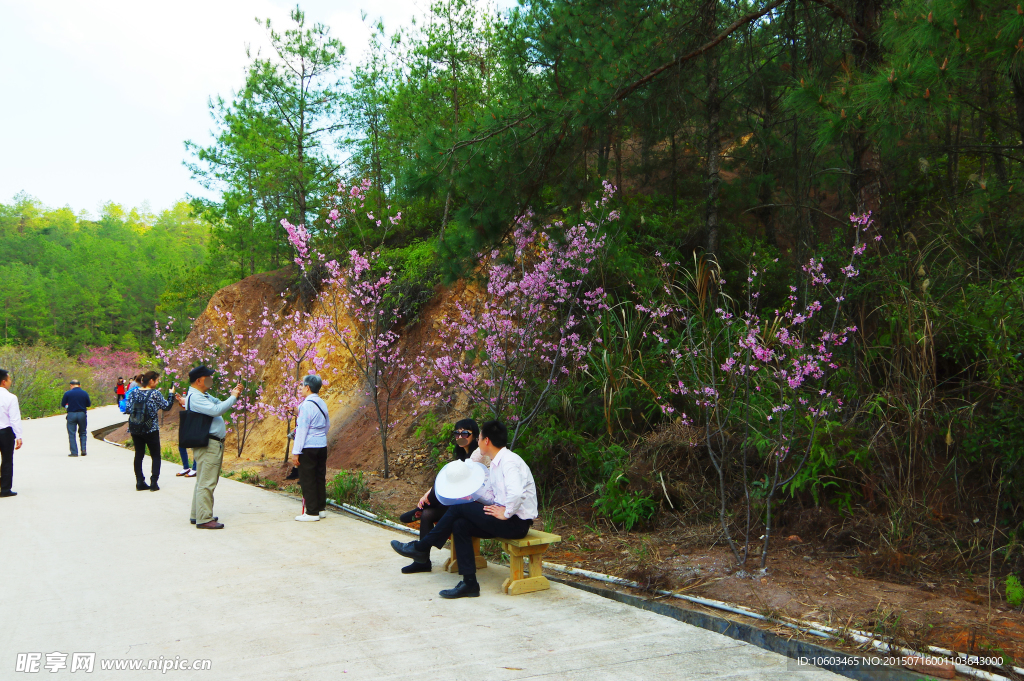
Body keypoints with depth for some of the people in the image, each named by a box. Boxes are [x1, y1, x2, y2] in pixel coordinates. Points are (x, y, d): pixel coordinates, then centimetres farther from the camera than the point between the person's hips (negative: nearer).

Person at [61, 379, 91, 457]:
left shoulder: (67, 393, -5)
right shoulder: (85, 393, 1)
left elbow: (63, 404, 2)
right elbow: (88, 404, 9)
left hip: (71, 414, -2)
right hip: (82, 414, 2)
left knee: (71, 434, 3)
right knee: (83, 433, 15)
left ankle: (74, 452, 0)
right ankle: (83, 449, 3)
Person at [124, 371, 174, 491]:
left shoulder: (133, 393, 3)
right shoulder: (155, 393, -9)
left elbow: (128, 408, -1)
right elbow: (166, 406, 0)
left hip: (135, 429, 4)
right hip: (151, 429, -4)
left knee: (139, 455, 12)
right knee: (155, 456, 6)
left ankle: (139, 482, 10)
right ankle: (153, 482, -2)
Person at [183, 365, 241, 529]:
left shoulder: (204, 396, 17)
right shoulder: (195, 397, -16)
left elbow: (219, 404, 23)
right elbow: (216, 410, -26)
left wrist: (234, 394, 7)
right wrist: (233, 397, -16)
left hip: (214, 444, 11)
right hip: (207, 445, -11)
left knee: (203, 481, 16)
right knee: (206, 483, -10)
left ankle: (197, 515, 23)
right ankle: (204, 519, -9)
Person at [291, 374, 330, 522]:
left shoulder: (306, 405, -15)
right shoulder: (322, 403, 9)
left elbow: (302, 429, -17)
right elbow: (327, 426, 19)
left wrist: (296, 452, -14)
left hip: (308, 448, -8)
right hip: (322, 446, 8)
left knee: (307, 480, -1)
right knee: (320, 478, 15)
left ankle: (312, 512, 2)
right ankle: (321, 508, 22)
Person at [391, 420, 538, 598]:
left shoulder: (508, 461, -17)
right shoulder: (496, 463, 15)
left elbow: (516, 493, -33)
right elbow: (488, 494, 21)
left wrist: (505, 514, -21)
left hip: (517, 523, -9)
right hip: (509, 521, 9)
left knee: (459, 507, -11)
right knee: (460, 525, -4)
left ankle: (420, 548, 4)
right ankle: (469, 583, -3)